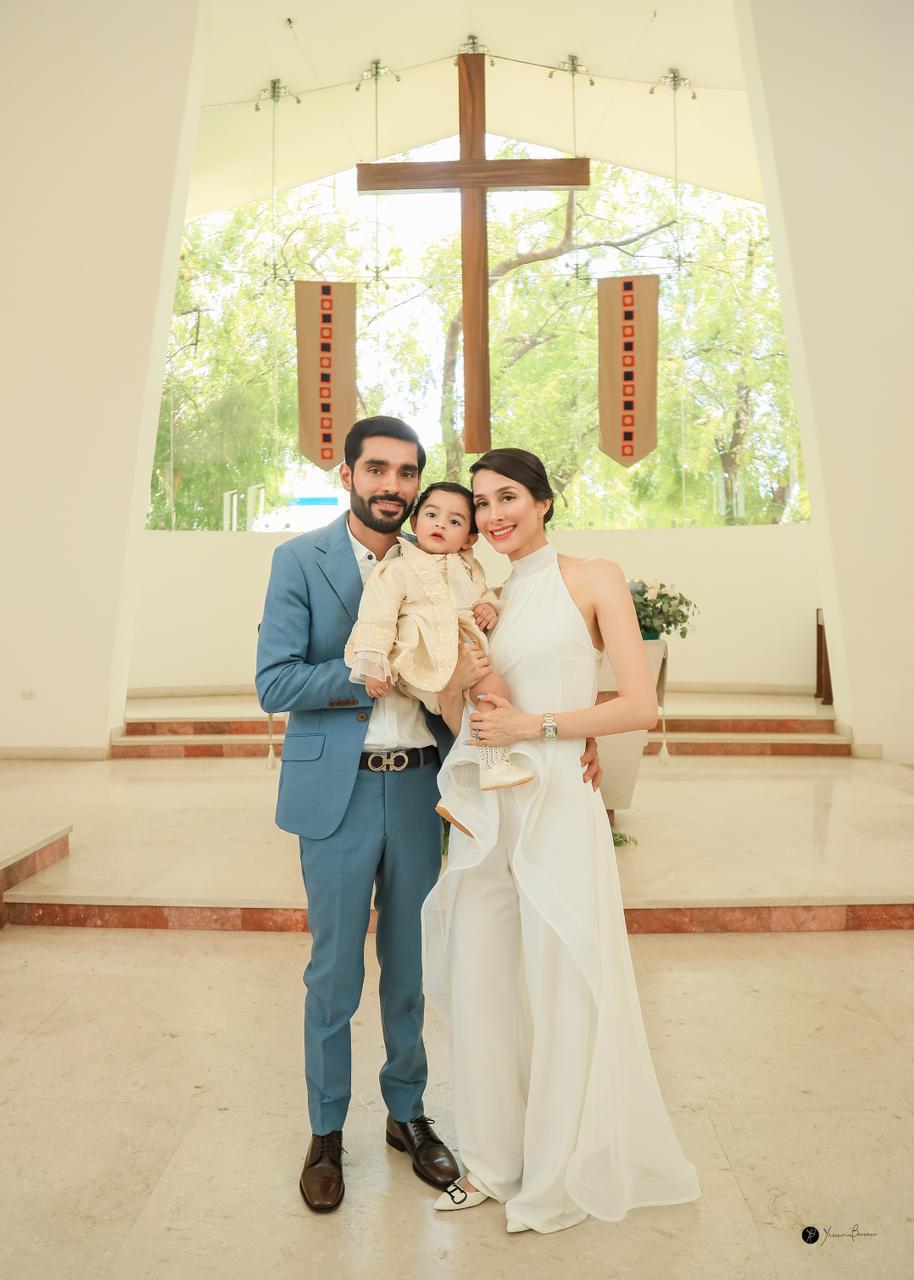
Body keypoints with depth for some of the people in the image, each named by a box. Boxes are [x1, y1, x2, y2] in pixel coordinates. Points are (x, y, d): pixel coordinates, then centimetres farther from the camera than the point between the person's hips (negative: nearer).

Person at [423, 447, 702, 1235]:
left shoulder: (594, 580, -1)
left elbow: (641, 706, -8)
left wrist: (535, 725, -13)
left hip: (557, 807, -5)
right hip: (481, 808, 5)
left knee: (562, 985, 5)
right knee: (482, 981, 10)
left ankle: (562, 1175, 26)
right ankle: (494, 1159, 29)